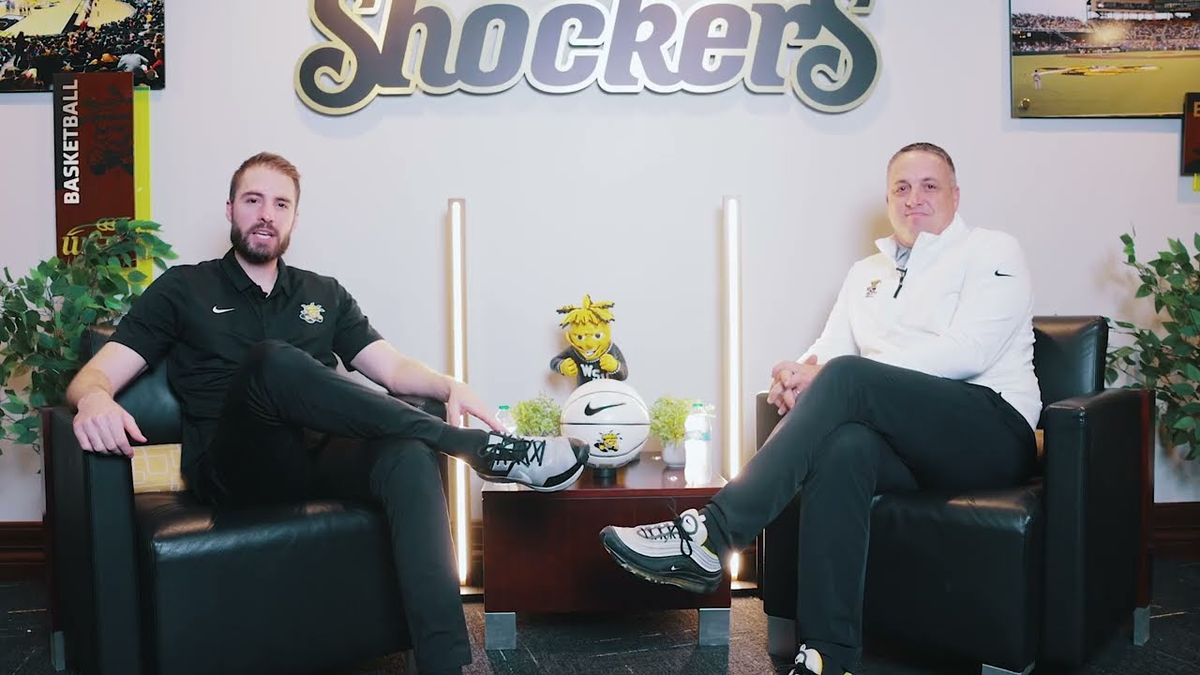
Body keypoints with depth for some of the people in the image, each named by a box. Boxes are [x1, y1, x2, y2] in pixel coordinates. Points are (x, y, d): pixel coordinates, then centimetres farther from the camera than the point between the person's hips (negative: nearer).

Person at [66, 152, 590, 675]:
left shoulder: (325, 295, 23)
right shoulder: (183, 289, 15)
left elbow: (393, 368, 13)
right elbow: (94, 374, 7)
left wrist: (448, 386, -11)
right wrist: (94, 399, -20)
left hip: (318, 457, 3)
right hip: (234, 466, -2)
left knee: (408, 455, -32)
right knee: (274, 360, -34)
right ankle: (480, 448, -30)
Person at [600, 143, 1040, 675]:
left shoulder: (992, 252, 6)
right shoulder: (866, 273, 25)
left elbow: (966, 351, -11)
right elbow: (825, 349, 15)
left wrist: (826, 373, -16)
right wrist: (797, 377, -14)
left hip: (993, 430, -4)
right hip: (909, 444, 4)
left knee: (846, 374, -30)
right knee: (843, 447, -33)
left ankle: (711, 535, -35)